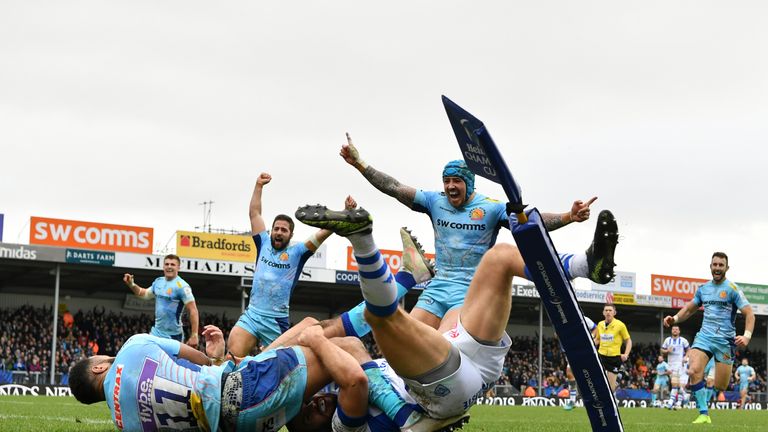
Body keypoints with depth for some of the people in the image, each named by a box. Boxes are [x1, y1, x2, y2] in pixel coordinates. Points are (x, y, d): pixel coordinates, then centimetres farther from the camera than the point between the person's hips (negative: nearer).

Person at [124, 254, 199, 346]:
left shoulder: (181, 286, -17)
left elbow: (193, 311, -19)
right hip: (156, 332, 7)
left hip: (172, 336, -7)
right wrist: (131, 285, 9)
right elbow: (146, 294, 27)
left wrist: (194, 335, -24)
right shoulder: (158, 282, 6)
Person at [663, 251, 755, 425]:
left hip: (725, 340, -3)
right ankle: (704, 414, -17)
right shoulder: (703, 289, 11)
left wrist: (747, 335, -23)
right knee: (694, 371, -22)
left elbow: (749, 313, -7)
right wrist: (675, 318, 3)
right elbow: (689, 309, 23)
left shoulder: (732, 289, -3)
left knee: (720, 387, -4)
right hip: (704, 336, 3)